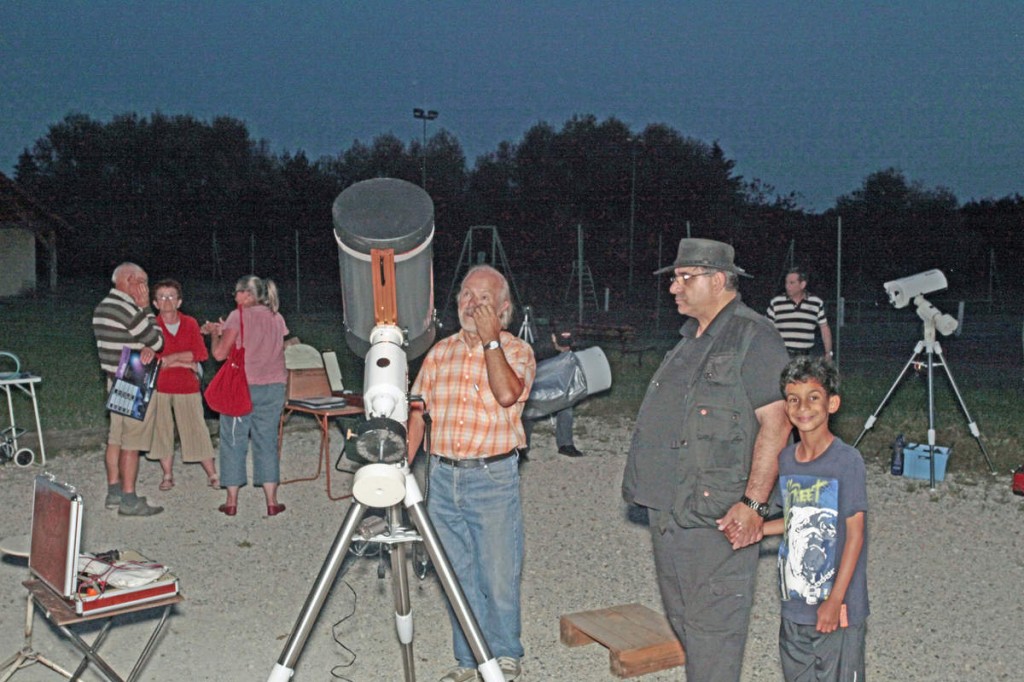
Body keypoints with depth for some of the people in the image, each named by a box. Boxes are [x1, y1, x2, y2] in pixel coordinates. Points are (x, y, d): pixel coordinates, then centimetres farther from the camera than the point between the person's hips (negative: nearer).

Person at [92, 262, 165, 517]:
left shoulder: (102, 307, 14)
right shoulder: (125, 307, -18)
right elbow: (156, 340, -14)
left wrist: (148, 348, -10)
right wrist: (146, 308, -6)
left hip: (115, 379, 10)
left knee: (115, 438, 14)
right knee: (132, 442, -6)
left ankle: (114, 492, 22)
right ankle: (129, 500, -3)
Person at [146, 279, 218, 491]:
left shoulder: (190, 324, 4)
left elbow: (199, 354, -5)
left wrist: (170, 358, -13)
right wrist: (184, 362, -11)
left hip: (187, 386, 0)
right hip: (159, 387, 0)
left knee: (196, 430, 1)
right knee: (161, 430, 6)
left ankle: (212, 475, 7)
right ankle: (168, 475, 19)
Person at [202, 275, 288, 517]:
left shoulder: (239, 316, -7)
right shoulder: (277, 318, 9)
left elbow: (219, 353, -9)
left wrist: (215, 333, 10)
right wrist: (225, 330, 21)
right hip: (273, 387, 4)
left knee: (233, 441, 6)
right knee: (267, 441, 9)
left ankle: (232, 502, 10)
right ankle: (271, 501, 8)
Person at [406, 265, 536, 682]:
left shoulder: (517, 350, -1)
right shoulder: (441, 352, 11)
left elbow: (507, 394, -22)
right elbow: (418, 412, 12)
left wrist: (490, 339, -17)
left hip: (493, 478, -4)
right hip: (442, 477, 4)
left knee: (499, 579, 0)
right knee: (458, 578, 12)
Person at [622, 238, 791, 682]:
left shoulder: (753, 337, -11)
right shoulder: (688, 341, 17)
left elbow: (776, 423, -17)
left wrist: (753, 503, -23)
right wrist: (650, 487, 23)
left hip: (718, 517, -9)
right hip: (668, 508, 9)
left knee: (712, 625, -3)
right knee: (681, 618, 18)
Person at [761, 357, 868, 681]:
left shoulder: (847, 461, -15)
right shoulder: (785, 459, 3)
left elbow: (855, 535, -14)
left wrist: (835, 601, -15)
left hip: (837, 606, -6)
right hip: (794, 605, 6)